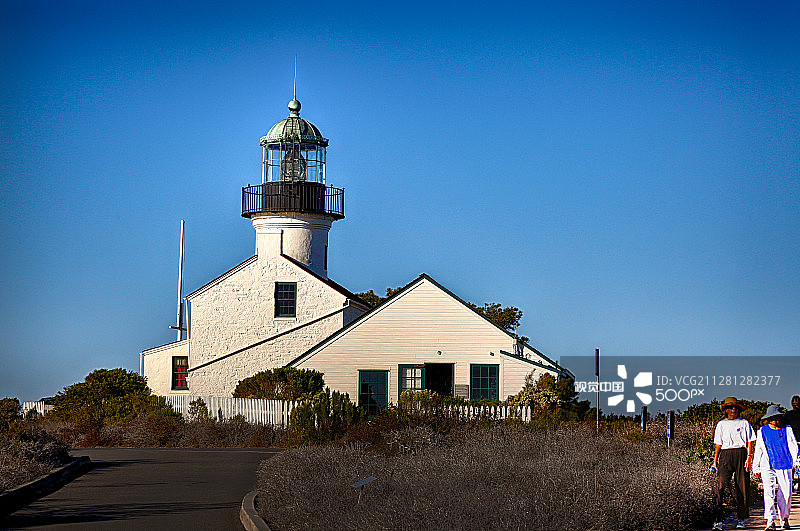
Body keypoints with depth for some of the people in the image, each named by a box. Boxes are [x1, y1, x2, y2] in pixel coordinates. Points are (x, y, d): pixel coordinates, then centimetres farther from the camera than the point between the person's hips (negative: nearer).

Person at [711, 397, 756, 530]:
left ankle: (741, 519, 13)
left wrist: (749, 457, -8)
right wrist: (715, 461, 9)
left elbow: (749, 442, 5)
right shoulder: (721, 424, 16)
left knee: (741, 488, 0)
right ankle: (718, 520, -20)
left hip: (741, 454, -1)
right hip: (725, 455, 1)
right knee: (720, 485, -15)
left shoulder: (744, 423, 10)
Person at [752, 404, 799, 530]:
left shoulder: (787, 430, 10)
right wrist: (756, 467, 18)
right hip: (767, 467, 0)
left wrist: (796, 460, -10)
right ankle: (770, 521, -15)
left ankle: (784, 518, 19)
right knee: (769, 492, -13)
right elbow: (758, 450, 18)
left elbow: (793, 446, 5)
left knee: (785, 494, 1)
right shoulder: (762, 431, 12)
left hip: (784, 466, 0)